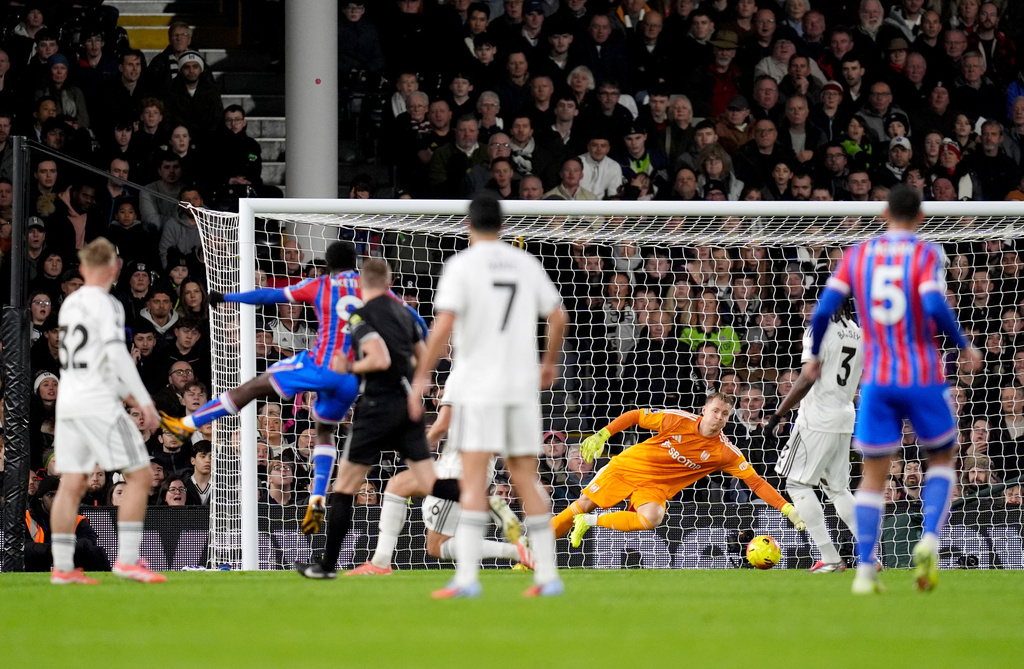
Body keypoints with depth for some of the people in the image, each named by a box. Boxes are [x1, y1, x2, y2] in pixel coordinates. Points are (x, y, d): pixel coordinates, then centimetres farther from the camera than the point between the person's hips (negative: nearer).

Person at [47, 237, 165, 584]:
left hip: (69, 400, 8)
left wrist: (127, 393, 27)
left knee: (72, 484, 7)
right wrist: (144, 401, -18)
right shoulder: (105, 305, -9)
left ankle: (62, 566, 3)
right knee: (139, 476, -3)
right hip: (98, 404, -8)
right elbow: (117, 354, -20)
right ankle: (127, 559, -9)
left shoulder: (70, 304, 16)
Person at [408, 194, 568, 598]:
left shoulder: (462, 264, -5)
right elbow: (558, 317, 14)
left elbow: (444, 325, -14)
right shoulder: (527, 264, 9)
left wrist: (421, 377, -9)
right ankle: (548, 575, 10)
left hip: (478, 386, -4)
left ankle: (467, 577, -19)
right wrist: (549, 363, 31)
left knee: (474, 477, -9)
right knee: (525, 478, 12)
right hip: (523, 386, 5)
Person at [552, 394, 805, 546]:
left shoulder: (726, 452, -14)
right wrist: (602, 435, -16)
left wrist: (787, 509, -26)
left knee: (651, 519, -31)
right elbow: (634, 416, -8)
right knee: (584, 504, -1)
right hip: (629, 465, 0)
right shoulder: (679, 421, -18)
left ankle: (589, 521, -12)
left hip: (656, 486, 1)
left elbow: (756, 482, -16)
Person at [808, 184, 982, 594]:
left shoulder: (856, 256, 6)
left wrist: (814, 356, 16)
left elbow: (824, 310, -1)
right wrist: (964, 347, -3)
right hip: (924, 377, -2)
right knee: (942, 459, 17)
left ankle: (865, 571, -3)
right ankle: (929, 539, -7)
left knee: (874, 475, 8)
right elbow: (935, 307, -18)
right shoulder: (925, 254, -4)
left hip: (877, 380, 2)